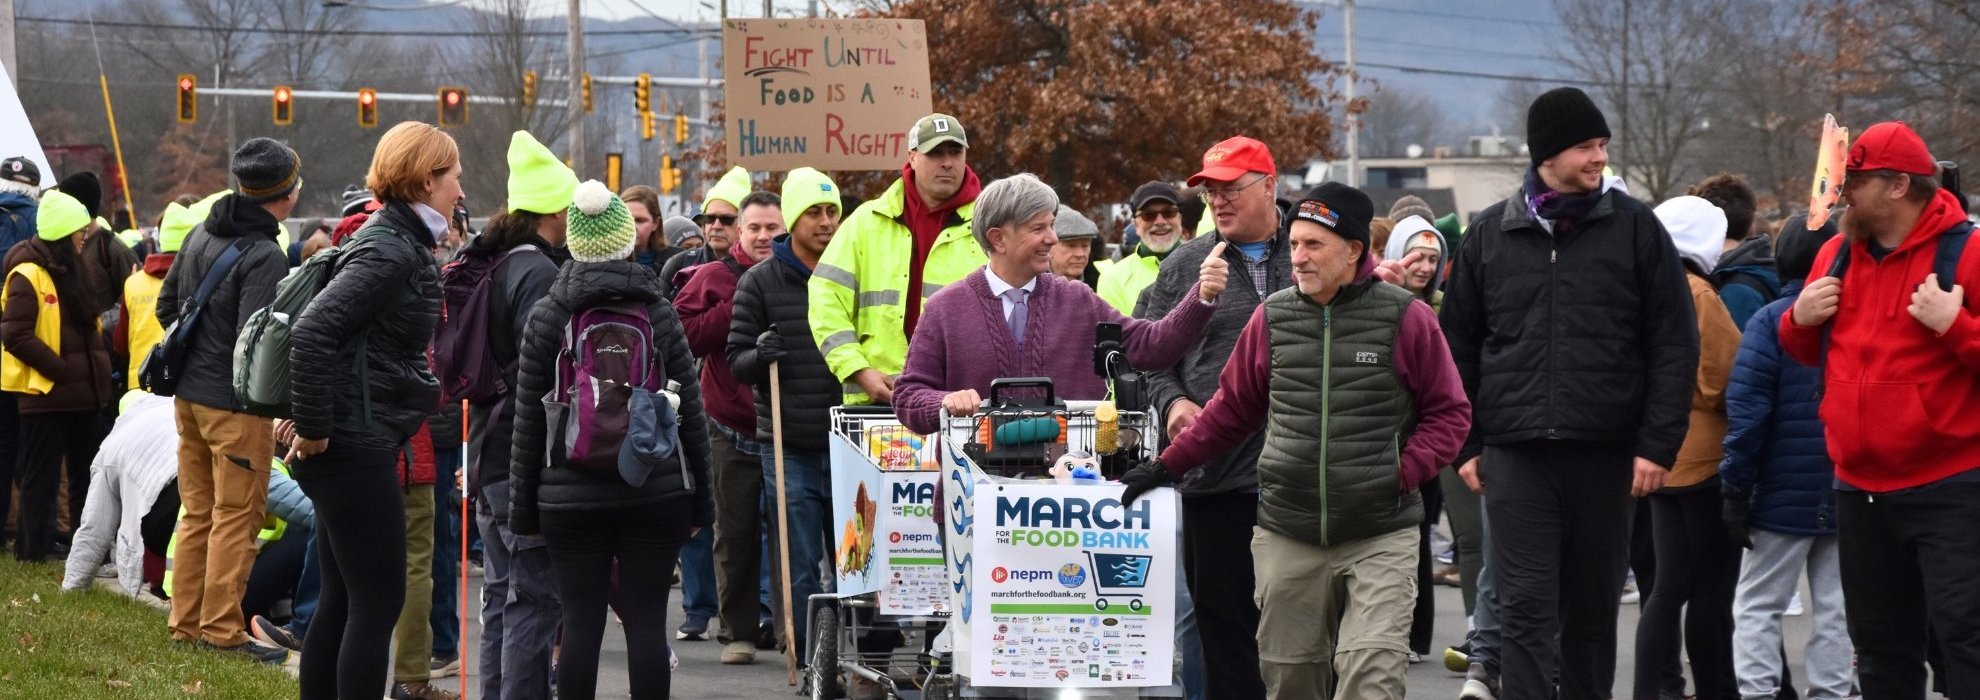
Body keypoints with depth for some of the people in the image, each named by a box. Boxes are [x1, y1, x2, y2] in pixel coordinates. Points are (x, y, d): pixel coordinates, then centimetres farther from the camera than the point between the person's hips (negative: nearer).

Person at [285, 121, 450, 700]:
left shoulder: (400, 244, 14)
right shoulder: (391, 250, -17)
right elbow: (313, 330, -27)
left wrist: (311, 420, 19)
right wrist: (313, 428, -21)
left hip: (352, 446, 10)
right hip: (357, 447, -10)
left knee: (343, 602, 13)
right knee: (378, 603, -6)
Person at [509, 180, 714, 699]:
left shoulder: (546, 317, 1)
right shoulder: (658, 313, 2)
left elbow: (528, 420, 1)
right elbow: (692, 411, 3)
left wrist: (523, 504, 8)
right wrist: (701, 497, 10)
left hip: (571, 496, 0)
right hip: (656, 494, 0)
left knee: (581, 622, 2)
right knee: (647, 619, 1)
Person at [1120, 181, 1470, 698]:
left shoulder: (1406, 318, -2)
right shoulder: (1272, 318, 7)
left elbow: (1449, 413, 2)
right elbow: (1231, 408, 16)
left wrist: (1403, 474, -11)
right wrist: (1167, 466, 12)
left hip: (1380, 538, -3)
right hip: (1287, 538, 3)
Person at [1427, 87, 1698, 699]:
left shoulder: (1634, 228, 2)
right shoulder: (1489, 235, 7)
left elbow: (1674, 345, 1)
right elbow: (1458, 346, 13)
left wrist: (1659, 443, -6)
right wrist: (1466, 444, 6)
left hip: (1607, 457, 0)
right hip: (1515, 458, 0)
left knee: (1593, 613, 10)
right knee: (1526, 613, -5)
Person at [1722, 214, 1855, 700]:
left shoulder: (1770, 321, -10)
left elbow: (1746, 411, -13)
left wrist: (1735, 489, -8)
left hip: (1785, 496, -4)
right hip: (1848, 496, 4)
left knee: (1757, 606, 4)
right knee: (1836, 609, 10)